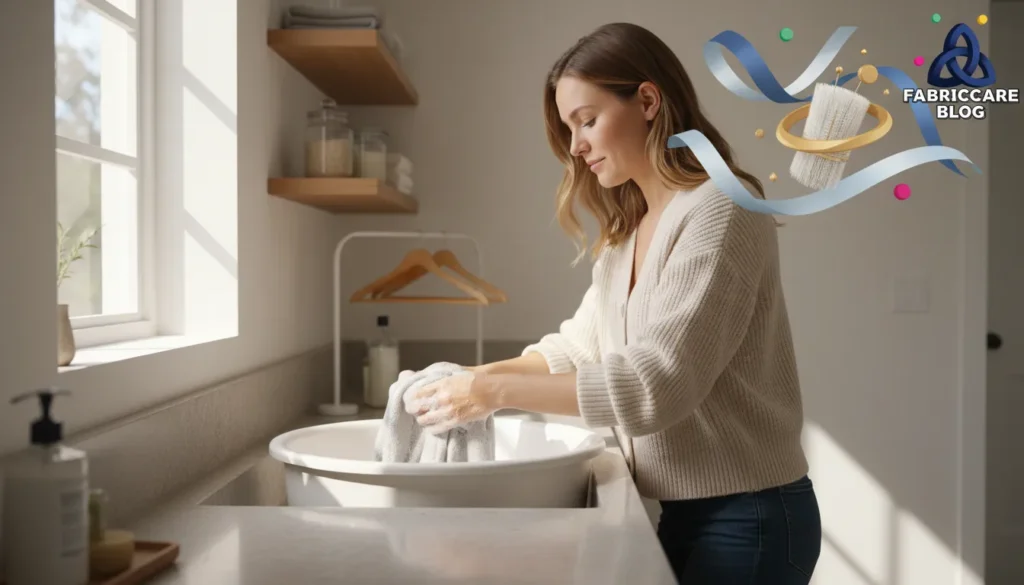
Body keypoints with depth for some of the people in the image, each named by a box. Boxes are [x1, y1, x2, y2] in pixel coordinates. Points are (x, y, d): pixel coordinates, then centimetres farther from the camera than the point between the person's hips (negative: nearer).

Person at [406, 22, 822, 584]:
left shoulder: (720, 209, -18)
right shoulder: (627, 234, 10)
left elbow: (655, 383, -25)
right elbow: (576, 347, 10)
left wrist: (495, 391, -24)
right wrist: (474, 376, -4)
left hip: (745, 516, -7)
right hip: (679, 510, 7)